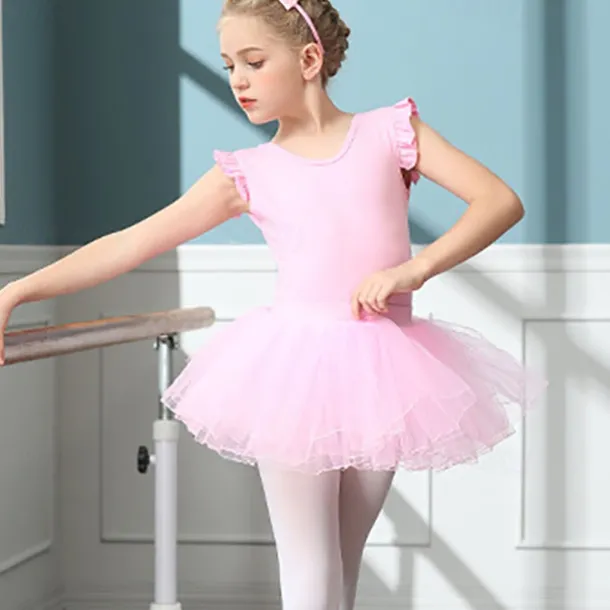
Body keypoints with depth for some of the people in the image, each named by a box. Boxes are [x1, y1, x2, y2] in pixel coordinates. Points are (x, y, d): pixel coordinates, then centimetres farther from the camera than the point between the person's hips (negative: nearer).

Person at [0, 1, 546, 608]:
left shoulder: (390, 132, 2)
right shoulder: (247, 174, 3)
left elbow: (501, 201, -4)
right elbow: (128, 245, 0)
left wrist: (413, 269, -17)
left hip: (380, 373, 1)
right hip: (294, 372, 0)